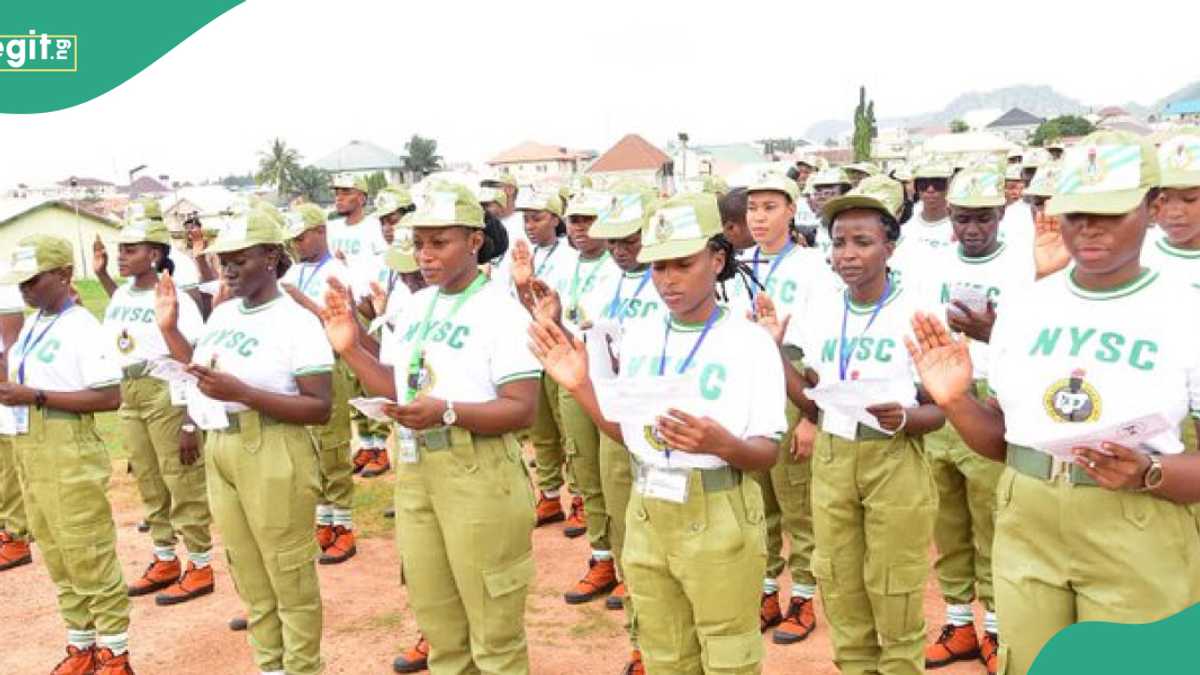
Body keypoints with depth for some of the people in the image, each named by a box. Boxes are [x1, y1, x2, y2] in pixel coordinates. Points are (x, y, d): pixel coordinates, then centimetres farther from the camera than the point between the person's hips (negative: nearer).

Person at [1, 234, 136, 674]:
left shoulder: (81, 327, -14)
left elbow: (110, 397, -21)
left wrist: (35, 396, -22)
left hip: (68, 453, -9)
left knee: (90, 558, -1)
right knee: (57, 558, 16)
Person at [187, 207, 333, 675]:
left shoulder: (296, 322, -13)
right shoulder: (221, 313, 10)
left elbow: (319, 408, -20)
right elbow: (201, 371, 23)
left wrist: (241, 392, -25)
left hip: (273, 453, -8)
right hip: (219, 449, 8)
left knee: (288, 573, 5)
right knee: (247, 570, 19)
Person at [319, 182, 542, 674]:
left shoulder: (502, 311, -13)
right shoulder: (416, 305, 9)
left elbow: (522, 411, -19)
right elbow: (397, 388, 12)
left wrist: (447, 412, -31)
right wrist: (351, 350, -1)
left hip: (478, 473, -7)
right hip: (412, 468, 7)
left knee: (493, 629, 8)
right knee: (436, 619, 22)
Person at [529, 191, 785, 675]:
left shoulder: (750, 342, -12)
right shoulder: (638, 336, 3)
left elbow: (767, 454, -12)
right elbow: (627, 433, 10)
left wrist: (720, 443, -32)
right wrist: (581, 388, -4)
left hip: (719, 518, -4)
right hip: (645, 516, 5)